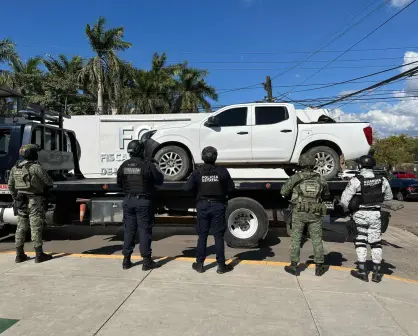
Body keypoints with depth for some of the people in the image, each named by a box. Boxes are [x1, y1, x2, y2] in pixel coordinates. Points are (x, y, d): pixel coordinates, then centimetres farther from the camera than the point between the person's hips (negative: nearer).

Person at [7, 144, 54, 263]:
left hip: (21, 202, 7)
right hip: (35, 201, -7)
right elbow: (49, 182, -9)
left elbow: (10, 185, 14)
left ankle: (19, 255, 19)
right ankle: (39, 254, 3)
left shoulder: (15, 168, 7)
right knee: (36, 228, -2)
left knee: (21, 228, 13)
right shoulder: (36, 167, -16)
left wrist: (15, 198, 25)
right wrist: (45, 186, 14)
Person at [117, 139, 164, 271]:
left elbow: (119, 182, 11)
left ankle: (126, 260, 19)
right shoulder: (147, 165, -13)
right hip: (143, 201, -5)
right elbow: (159, 180, -6)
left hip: (128, 200, 5)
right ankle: (146, 261, 6)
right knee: (145, 230, 2)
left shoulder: (124, 165, 2)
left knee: (129, 229, 12)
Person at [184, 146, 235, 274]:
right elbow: (231, 188, -6)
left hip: (202, 205, 1)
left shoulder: (197, 172, -6)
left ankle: (199, 264, 17)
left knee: (202, 235, 11)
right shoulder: (222, 171, -8)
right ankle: (221, 265, 11)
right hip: (218, 205, -1)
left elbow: (187, 188, -10)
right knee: (218, 235, 5)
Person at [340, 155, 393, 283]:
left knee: (360, 241, 11)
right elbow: (388, 197, 12)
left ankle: (362, 271, 12)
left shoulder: (356, 181, -17)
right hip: (375, 214, 3)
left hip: (360, 214, -3)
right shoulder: (382, 181, -4)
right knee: (375, 243, 13)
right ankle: (377, 273, 18)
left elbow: (344, 199, -16)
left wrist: (347, 209, 4)